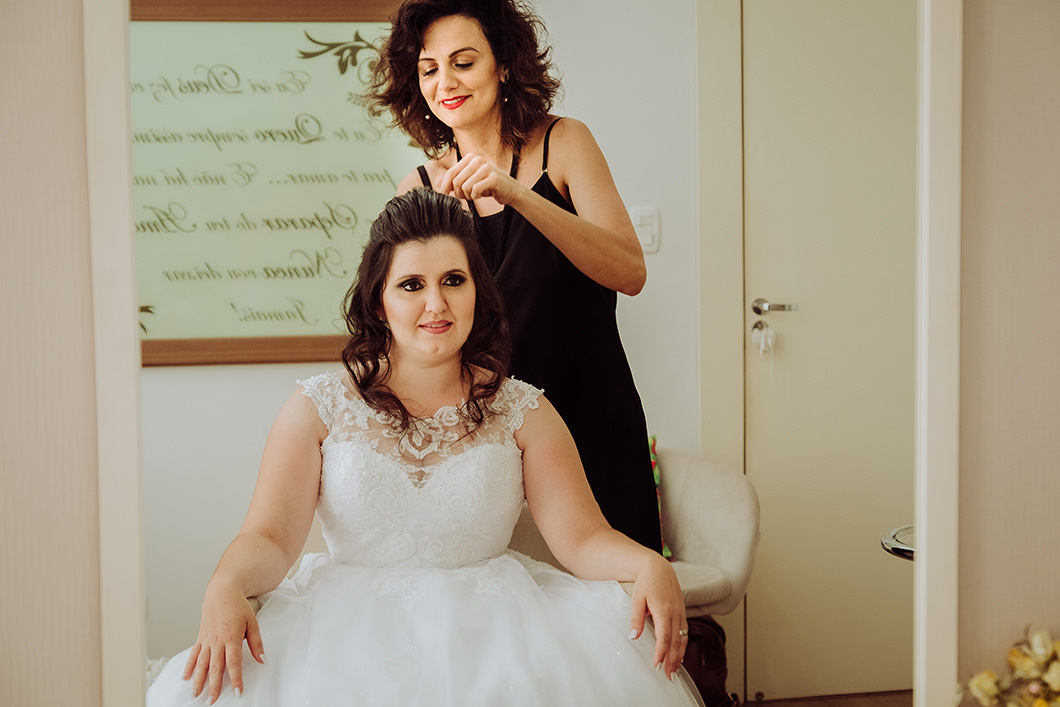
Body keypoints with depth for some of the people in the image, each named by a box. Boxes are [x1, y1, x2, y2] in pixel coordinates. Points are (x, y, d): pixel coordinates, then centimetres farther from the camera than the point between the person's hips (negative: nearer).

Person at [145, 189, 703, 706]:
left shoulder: (522, 412, 8)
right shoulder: (318, 409, 6)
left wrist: (649, 565, -25)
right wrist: (224, 588, -28)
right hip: (351, 625, -1)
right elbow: (269, 538, -5)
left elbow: (582, 537, -2)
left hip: (486, 622, 1)